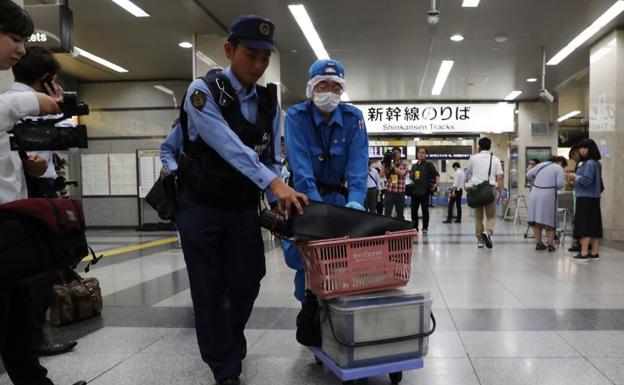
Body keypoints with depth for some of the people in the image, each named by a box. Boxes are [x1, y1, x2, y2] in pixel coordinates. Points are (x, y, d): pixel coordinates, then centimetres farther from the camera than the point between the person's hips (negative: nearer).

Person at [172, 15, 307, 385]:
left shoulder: (269, 103, 2)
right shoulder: (203, 91, -15)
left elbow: (272, 158, 2)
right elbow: (229, 147, -29)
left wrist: (279, 201, -14)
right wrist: (274, 183, -39)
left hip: (244, 209, 4)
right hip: (201, 208, -4)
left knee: (247, 282, 10)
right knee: (210, 288, 3)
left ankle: (230, 343, 40)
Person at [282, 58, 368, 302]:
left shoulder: (353, 118, -6)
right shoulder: (296, 116, -12)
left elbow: (358, 164, -17)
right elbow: (300, 165, -25)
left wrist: (354, 203, -34)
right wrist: (316, 205, -37)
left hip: (338, 195, 2)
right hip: (304, 195, -1)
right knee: (301, 252, -9)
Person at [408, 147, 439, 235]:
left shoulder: (429, 164, 0)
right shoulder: (414, 165, 17)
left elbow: (436, 174, -7)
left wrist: (437, 183, -22)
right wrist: (410, 174, 3)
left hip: (424, 191, -5)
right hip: (415, 191, 5)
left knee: (425, 210, 0)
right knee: (414, 210, 5)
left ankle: (425, 228, 7)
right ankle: (414, 227, 15)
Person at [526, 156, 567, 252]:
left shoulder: (541, 164, 15)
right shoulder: (559, 168, 0)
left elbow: (528, 175, 12)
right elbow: (560, 184, -11)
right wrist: (554, 187, 10)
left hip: (535, 194, 4)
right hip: (548, 196, -4)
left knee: (537, 220, 10)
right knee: (549, 221, 6)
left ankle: (538, 243, 15)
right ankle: (550, 244, 7)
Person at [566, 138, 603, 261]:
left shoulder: (589, 163, -14)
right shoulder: (596, 163, 16)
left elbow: (586, 181, -20)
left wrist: (574, 177, -4)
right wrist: (575, 179, 15)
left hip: (586, 199, -10)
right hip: (593, 198, 10)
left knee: (584, 225, -7)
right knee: (594, 225, 9)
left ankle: (584, 253, -7)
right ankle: (594, 252, 14)